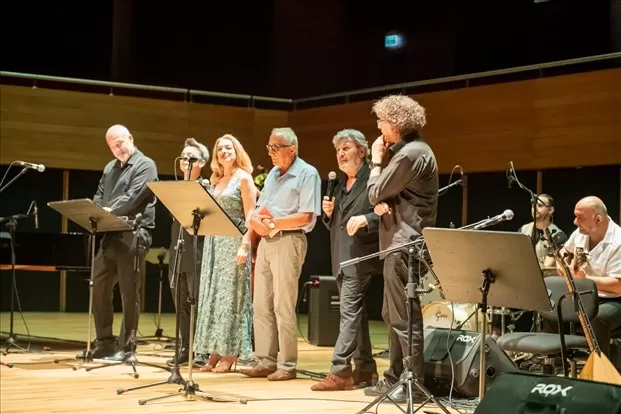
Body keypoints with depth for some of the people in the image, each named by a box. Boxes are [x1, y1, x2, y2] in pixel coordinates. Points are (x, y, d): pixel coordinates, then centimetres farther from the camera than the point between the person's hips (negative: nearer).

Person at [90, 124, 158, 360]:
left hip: (133, 236, -8)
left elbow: (133, 197, -16)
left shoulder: (145, 165, -3)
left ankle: (126, 347, 2)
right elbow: (99, 196, 16)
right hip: (110, 235, 8)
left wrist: (111, 211, -23)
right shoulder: (110, 168, 21)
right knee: (99, 288, 8)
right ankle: (105, 343, 17)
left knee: (129, 292, -3)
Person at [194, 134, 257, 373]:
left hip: (234, 241, -7)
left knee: (231, 295, -5)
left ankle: (230, 355, -1)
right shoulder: (216, 181, 17)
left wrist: (244, 246, -19)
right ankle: (215, 353, 9)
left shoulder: (243, 178, -4)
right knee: (213, 295, 5)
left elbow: (250, 217, -11)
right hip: (214, 241, 7)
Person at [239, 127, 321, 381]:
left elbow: (305, 217, -16)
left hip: (289, 241, -8)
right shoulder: (273, 174, 18)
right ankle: (266, 361, 12)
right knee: (261, 305, 7)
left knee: (283, 307, -7)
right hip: (266, 241, 8)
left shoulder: (307, 174, -8)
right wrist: (256, 220, -4)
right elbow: (259, 208, 18)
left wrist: (273, 223, -16)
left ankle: (287, 365, -1)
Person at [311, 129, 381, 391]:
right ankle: (365, 369, 17)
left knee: (350, 312, -12)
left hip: (359, 258, -9)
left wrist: (366, 219, -28)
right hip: (341, 259, 9)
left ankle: (340, 371, -13)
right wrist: (328, 212, 3)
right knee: (356, 314, 11)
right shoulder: (340, 186, 19)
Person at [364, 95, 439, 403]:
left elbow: (375, 193, -14)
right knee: (392, 315, 15)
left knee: (405, 318, -7)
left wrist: (376, 160, 0)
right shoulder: (412, 150, 17)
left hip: (404, 245, -11)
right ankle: (395, 379, 21)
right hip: (402, 242, 11)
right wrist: (381, 204, -4)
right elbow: (386, 197, 19)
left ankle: (414, 386, -4)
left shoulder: (411, 154, -17)